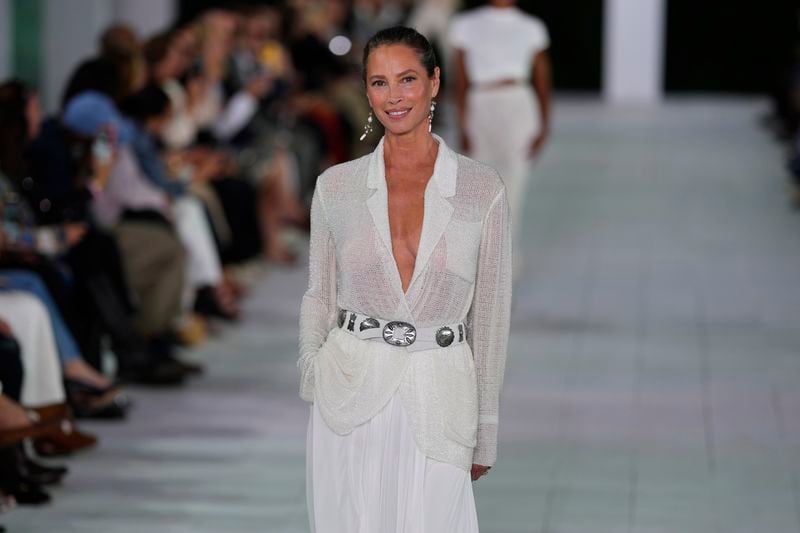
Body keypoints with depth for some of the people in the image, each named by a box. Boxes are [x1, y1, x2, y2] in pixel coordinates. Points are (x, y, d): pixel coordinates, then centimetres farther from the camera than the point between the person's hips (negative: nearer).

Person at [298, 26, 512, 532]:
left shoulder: (482, 188, -1)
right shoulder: (336, 186, 2)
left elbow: (490, 314, 4)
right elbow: (319, 297, 11)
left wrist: (484, 435, 5)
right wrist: (313, 389, 5)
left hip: (437, 400, -1)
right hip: (350, 396, 1)